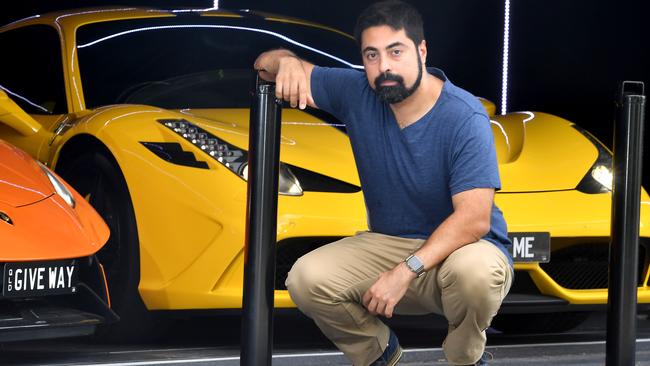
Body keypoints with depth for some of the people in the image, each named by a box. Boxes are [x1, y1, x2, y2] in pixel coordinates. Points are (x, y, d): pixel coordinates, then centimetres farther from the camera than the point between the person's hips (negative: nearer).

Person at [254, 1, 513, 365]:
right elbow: (266, 64, 3)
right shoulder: (358, 94, -5)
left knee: (474, 272, -40)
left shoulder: (465, 118, -20)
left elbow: (474, 218, -27)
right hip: (386, 244, 4)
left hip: (461, 247, -4)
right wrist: (287, 61, -23)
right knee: (306, 279, -22)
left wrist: (406, 271, -35)